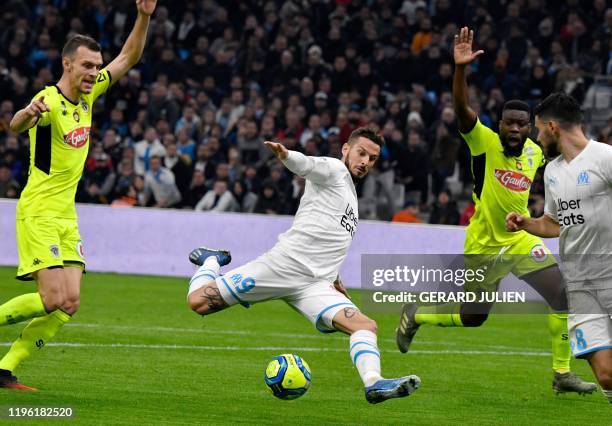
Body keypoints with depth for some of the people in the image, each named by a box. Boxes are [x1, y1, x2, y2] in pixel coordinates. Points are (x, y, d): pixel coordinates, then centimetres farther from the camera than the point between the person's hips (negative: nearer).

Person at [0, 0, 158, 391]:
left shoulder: (88, 93, 6)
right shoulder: (50, 101, -17)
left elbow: (128, 58, 14)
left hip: (66, 216, 8)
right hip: (38, 213, -8)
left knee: (70, 305, -1)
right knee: (53, 300, -16)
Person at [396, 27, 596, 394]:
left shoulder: (534, 151, 0)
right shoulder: (484, 141, -14)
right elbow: (462, 109, -32)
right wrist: (461, 69, -45)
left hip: (521, 239, 4)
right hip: (483, 245, -4)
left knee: (563, 295, -14)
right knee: (472, 318, 9)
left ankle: (562, 374, -3)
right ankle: (415, 316, 40)